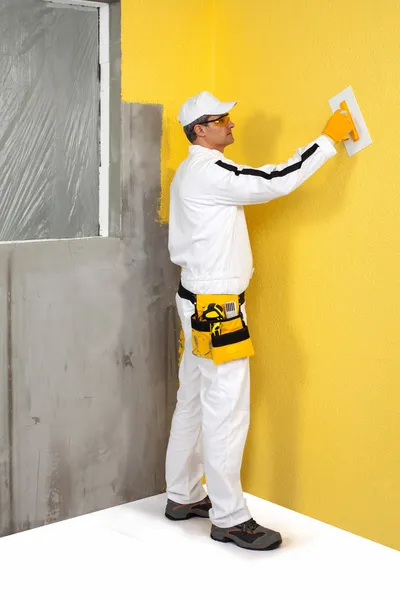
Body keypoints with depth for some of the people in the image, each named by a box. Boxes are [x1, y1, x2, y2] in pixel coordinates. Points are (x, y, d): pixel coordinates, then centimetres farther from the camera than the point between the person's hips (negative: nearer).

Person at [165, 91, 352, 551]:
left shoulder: (188, 173, 15)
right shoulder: (210, 172, -17)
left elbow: (179, 247, 18)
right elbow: (278, 181, -22)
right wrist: (329, 138, -15)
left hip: (198, 300, 10)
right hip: (216, 305, -10)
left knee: (193, 401, 15)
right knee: (226, 409, -5)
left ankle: (183, 496, 26)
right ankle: (229, 518, 3)